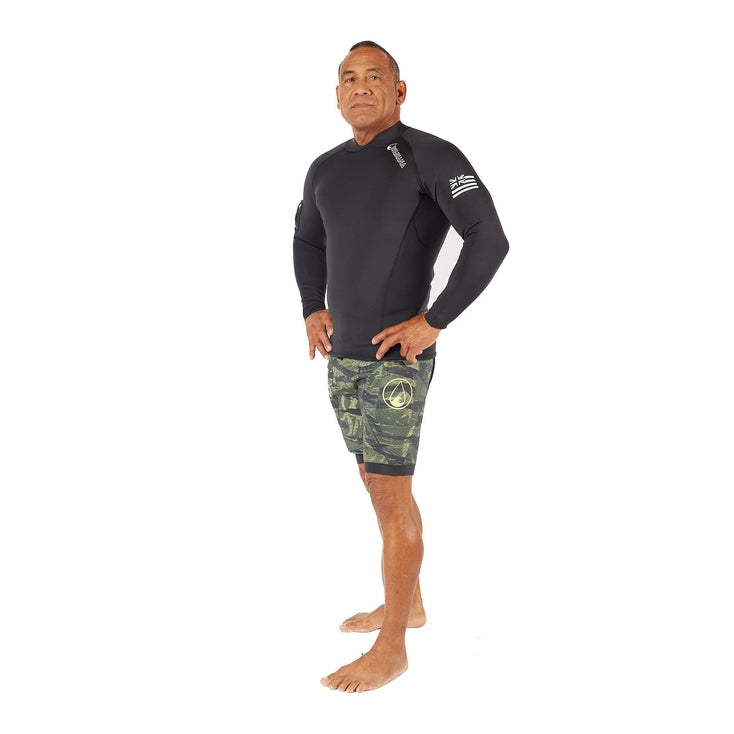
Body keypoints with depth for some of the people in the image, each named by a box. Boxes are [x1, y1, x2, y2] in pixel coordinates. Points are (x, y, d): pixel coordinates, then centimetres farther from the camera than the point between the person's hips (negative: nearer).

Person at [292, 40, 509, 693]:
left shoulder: (429, 155, -9)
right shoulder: (326, 168, 12)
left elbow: (489, 240, -16)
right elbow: (307, 239, 29)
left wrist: (432, 323, -17)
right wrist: (313, 308, 15)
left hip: (396, 355, -7)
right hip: (342, 353, 7)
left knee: (389, 493, -4)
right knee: (383, 483, 16)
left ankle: (391, 649, 8)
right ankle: (407, 605, 33)